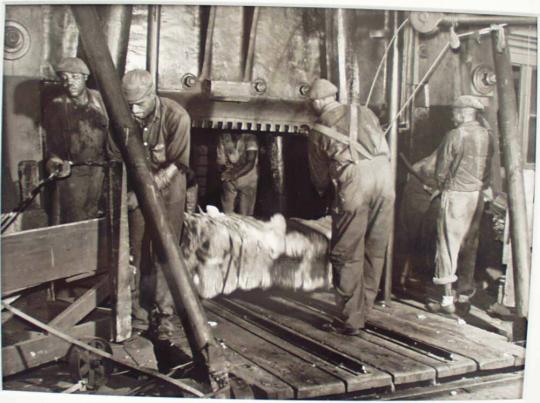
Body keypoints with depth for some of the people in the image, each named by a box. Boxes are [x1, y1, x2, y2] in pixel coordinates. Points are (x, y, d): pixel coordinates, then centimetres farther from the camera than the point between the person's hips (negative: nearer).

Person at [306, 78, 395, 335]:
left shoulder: (318, 132, 11)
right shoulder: (364, 112, 19)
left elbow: (320, 177, 15)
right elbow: (384, 146, 21)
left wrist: (324, 189, 34)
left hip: (354, 182, -4)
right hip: (384, 174, 4)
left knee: (347, 254, 5)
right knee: (375, 249, 13)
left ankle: (351, 321, 8)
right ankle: (364, 311, 23)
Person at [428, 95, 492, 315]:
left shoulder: (455, 135, -13)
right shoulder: (486, 135, 5)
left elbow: (441, 171, -7)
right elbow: (488, 169, 7)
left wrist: (443, 189, 10)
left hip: (456, 195, -6)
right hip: (478, 196, 6)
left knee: (449, 246, 0)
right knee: (469, 247, 13)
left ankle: (447, 300, 2)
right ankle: (465, 296, 21)